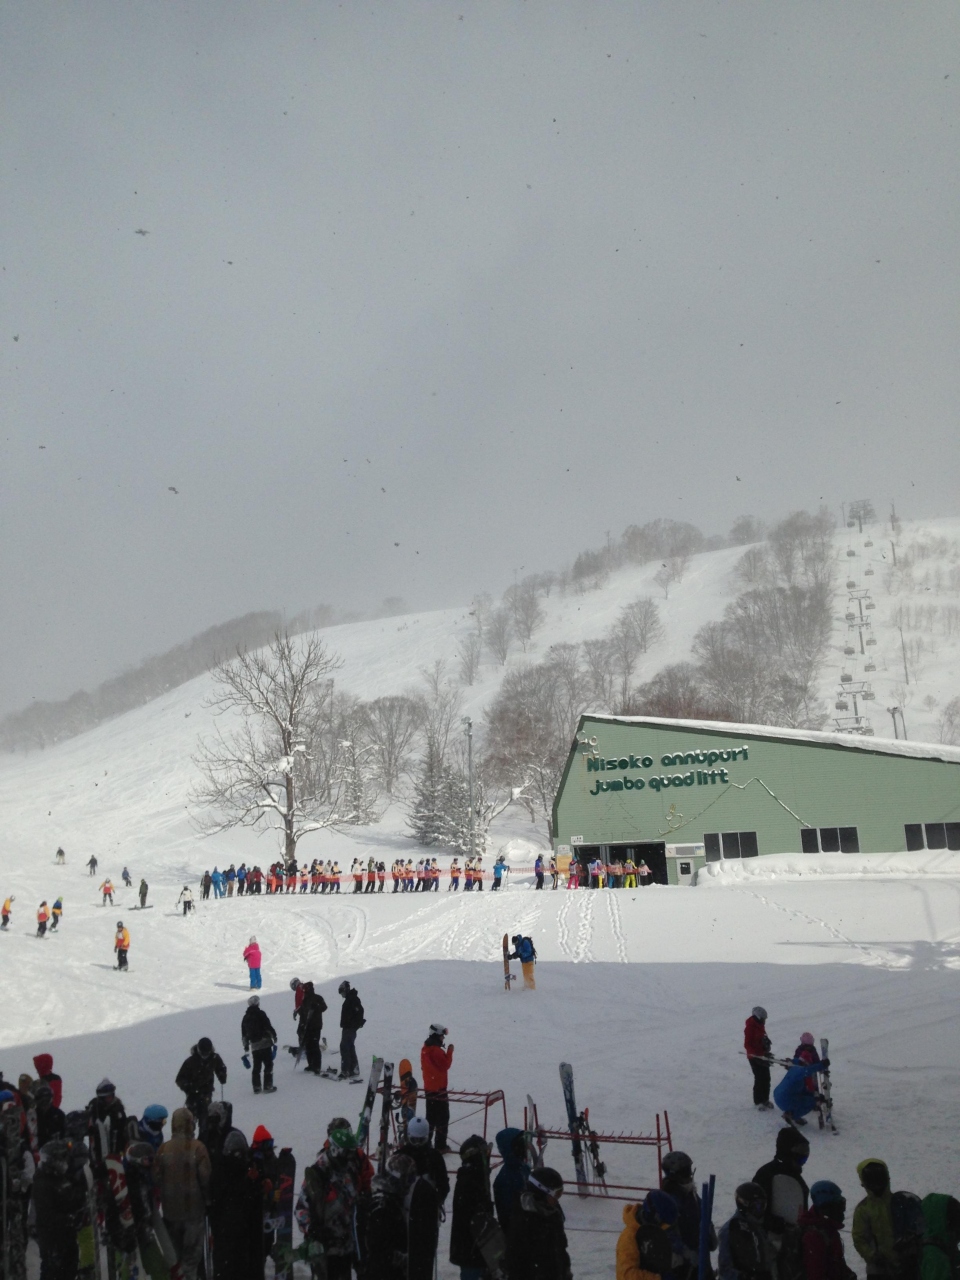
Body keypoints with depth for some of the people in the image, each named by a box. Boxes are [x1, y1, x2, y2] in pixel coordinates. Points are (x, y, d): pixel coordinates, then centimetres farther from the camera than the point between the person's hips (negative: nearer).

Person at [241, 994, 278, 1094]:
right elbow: (269, 1027, -11)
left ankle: (256, 1087, 14)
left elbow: (244, 1035, 17)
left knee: (256, 1067, 14)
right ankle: (268, 1086, -3)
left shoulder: (245, 1018, 15)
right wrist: (274, 1039, -6)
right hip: (265, 1043, -5)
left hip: (254, 1046, 5)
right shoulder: (260, 1014, -3)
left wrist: (246, 1050, 21)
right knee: (268, 1065, 0)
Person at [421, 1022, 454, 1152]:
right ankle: (440, 1145, -1)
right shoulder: (437, 1050, -21)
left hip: (428, 1087, 9)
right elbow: (446, 1065, -18)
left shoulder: (425, 1049, 7)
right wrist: (449, 1052, -11)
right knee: (443, 1117, -1)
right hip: (439, 1088, -9)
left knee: (431, 1116, 18)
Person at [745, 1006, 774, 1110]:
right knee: (760, 1079, -6)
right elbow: (747, 1045, -20)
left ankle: (765, 1099, 23)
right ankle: (758, 1102, 4)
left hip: (763, 1056, 8)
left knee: (766, 1078, 11)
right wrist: (758, 1056, -27)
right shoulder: (750, 1028, -17)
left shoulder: (760, 1026, 9)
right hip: (755, 1057, -8)